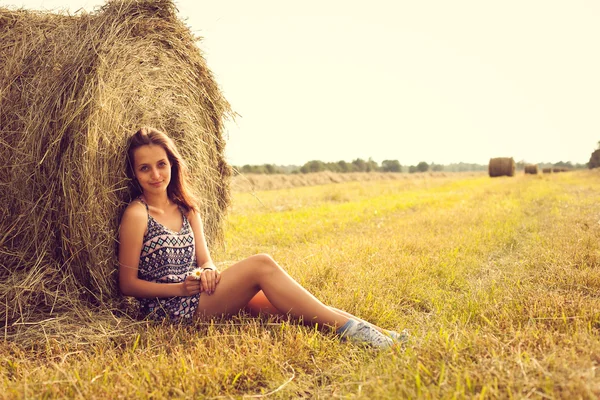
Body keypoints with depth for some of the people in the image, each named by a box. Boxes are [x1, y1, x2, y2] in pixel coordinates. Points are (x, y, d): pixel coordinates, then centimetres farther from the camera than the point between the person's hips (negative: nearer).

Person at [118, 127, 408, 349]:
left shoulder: (186, 209, 12)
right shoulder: (136, 214, -9)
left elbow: (205, 260, 10)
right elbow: (127, 284, -8)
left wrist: (208, 271, -14)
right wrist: (180, 288, -18)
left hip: (195, 295, 7)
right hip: (167, 308, -7)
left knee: (271, 302, -17)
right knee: (261, 265, -22)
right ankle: (346, 326, -20)